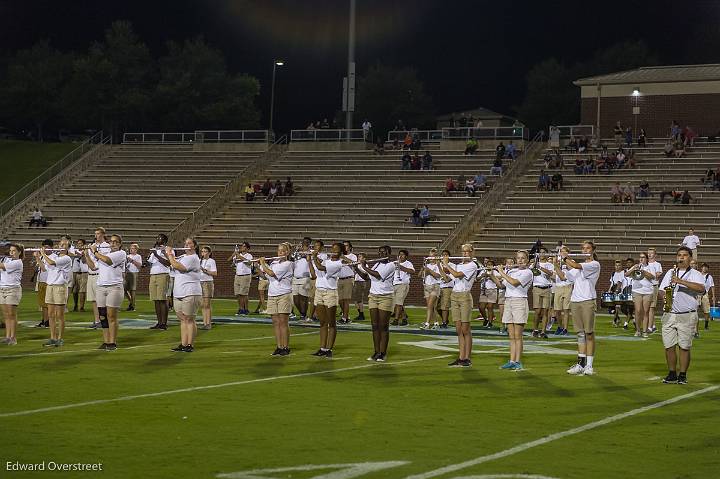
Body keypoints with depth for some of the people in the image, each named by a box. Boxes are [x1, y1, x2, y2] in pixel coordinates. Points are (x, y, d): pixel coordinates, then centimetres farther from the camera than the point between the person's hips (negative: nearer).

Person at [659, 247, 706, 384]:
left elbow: (701, 288, -19)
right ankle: (672, 374, 13)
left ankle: (683, 375, 7)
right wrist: (665, 294, -8)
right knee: (669, 346, 2)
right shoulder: (670, 273, 16)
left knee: (684, 347, -2)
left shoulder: (695, 274, 1)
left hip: (687, 316, -4)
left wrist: (681, 281, -25)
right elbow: (661, 290, 17)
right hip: (669, 315, 4)